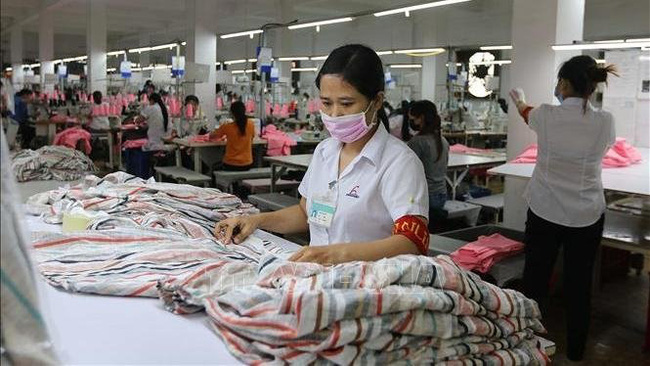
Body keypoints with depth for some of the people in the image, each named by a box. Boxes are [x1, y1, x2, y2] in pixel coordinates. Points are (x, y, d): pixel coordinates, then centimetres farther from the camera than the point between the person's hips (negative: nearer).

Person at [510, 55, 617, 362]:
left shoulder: (546, 115, -10)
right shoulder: (605, 122, -7)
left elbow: (527, 113, 15)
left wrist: (519, 100, 40)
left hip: (544, 211, -1)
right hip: (587, 216, 1)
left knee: (535, 280, 11)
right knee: (579, 286, 12)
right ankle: (575, 351, 27)